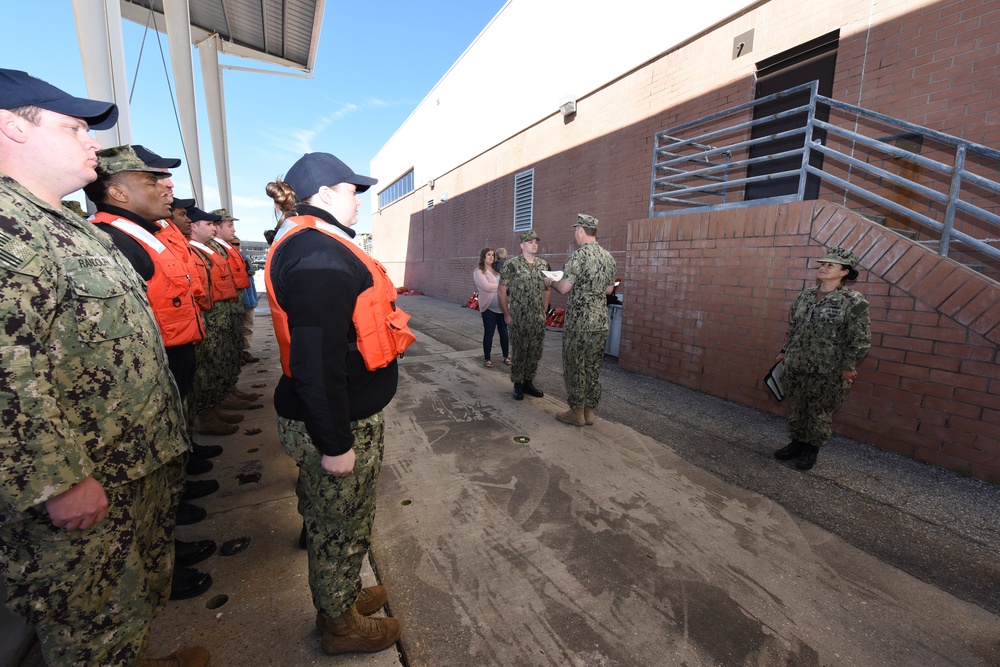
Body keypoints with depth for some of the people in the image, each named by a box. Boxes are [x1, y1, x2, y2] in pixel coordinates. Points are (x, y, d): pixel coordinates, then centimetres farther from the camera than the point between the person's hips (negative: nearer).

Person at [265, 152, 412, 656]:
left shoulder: (315, 246, 11)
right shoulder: (319, 257, -23)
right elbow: (317, 362, -29)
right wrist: (335, 443, -22)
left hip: (348, 415, 10)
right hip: (336, 424, -10)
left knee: (333, 520, 26)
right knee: (341, 528, 12)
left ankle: (340, 597, 49)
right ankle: (341, 625, 38)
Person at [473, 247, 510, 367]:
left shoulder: (498, 270, 13)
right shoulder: (478, 272, -5)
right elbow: (486, 286, -19)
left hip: (503, 307, 5)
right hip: (489, 308, -5)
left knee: (504, 332, 10)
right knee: (488, 333, 2)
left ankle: (506, 357, 22)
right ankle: (487, 359, 14)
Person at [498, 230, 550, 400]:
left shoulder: (544, 264, 7)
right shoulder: (512, 264, -8)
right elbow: (501, 291, -5)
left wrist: (544, 311, 11)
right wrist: (506, 314, -8)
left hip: (538, 318, 5)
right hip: (519, 317, -5)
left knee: (535, 352, 9)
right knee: (519, 352, 2)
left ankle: (528, 382, 24)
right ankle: (517, 385, 16)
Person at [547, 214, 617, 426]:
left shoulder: (579, 255, -14)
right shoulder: (608, 257, 8)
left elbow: (564, 288, -15)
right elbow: (609, 289, 15)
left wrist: (550, 281, 5)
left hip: (578, 323, -7)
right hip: (601, 322, 7)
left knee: (574, 368, 5)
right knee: (593, 368, 13)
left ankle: (577, 413, 14)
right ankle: (590, 412, 21)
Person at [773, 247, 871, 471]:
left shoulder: (854, 302, -10)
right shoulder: (805, 296, 7)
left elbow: (861, 341, -10)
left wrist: (848, 366, -12)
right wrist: (785, 351, 15)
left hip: (828, 373, -5)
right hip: (795, 368, 5)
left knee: (820, 413, 9)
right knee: (795, 408, 15)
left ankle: (812, 449, 27)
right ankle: (797, 442, 32)